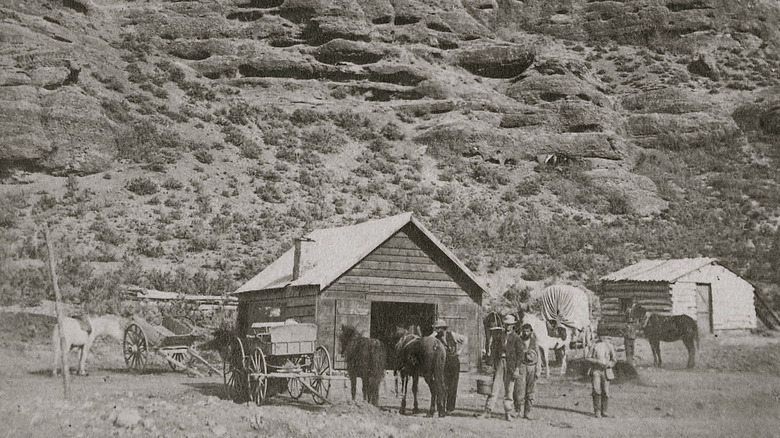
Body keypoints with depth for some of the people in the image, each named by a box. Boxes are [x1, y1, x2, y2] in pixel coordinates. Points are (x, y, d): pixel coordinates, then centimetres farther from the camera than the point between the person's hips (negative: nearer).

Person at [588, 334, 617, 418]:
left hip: (606, 371, 0)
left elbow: (614, 359, 8)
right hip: (596, 370, 0)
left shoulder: (609, 346, 4)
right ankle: (597, 411, -7)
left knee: (605, 392, -2)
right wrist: (597, 361, -12)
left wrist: (608, 364, -10)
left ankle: (604, 411, 12)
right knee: (596, 390, -12)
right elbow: (589, 358, 5)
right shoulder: (595, 346, 6)